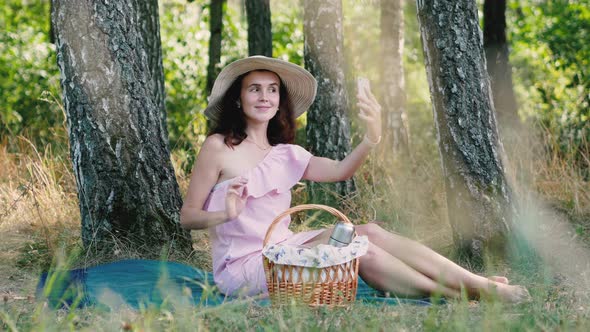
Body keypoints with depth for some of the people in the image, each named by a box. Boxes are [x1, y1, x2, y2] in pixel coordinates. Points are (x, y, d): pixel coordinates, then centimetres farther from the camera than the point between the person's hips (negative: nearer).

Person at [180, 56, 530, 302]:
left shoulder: (284, 154, 12)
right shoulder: (219, 147, -6)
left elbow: (339, 170, -4)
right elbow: (188, 216, -5)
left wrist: (372, 139, -23)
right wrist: (225, 215, -26)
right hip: (243, 266, -6)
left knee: (368, 232, -14)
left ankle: (482, 284, -17)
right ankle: (466, 296, -17)